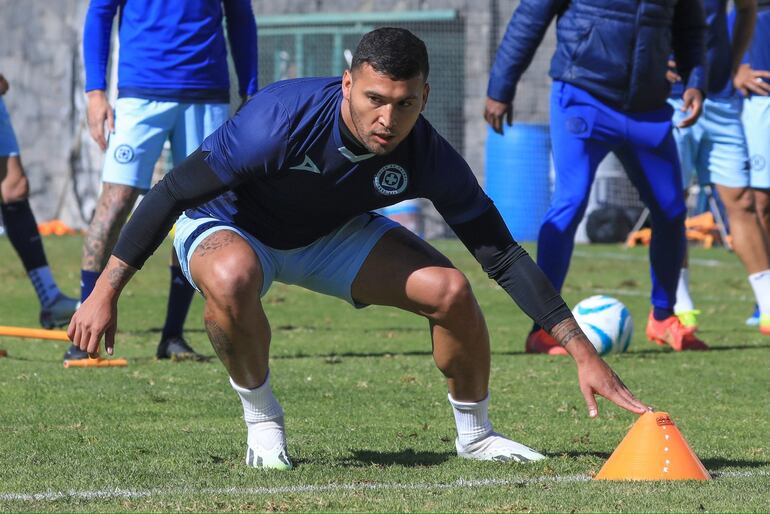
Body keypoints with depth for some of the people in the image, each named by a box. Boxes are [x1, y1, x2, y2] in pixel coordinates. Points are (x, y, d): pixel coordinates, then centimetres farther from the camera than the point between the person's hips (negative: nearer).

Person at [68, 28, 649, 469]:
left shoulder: (427, 157, -25)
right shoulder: (284, 120, -37)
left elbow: (502, 256, -17)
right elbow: (173, 192, -29)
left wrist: (584, 352, -22)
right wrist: (106, 291, -28)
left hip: (334, 234, 4)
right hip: (229, 228, -4)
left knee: (450, 289, -17)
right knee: (231, 277, -40)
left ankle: (475, 433, 9)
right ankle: (262, 420, -13)